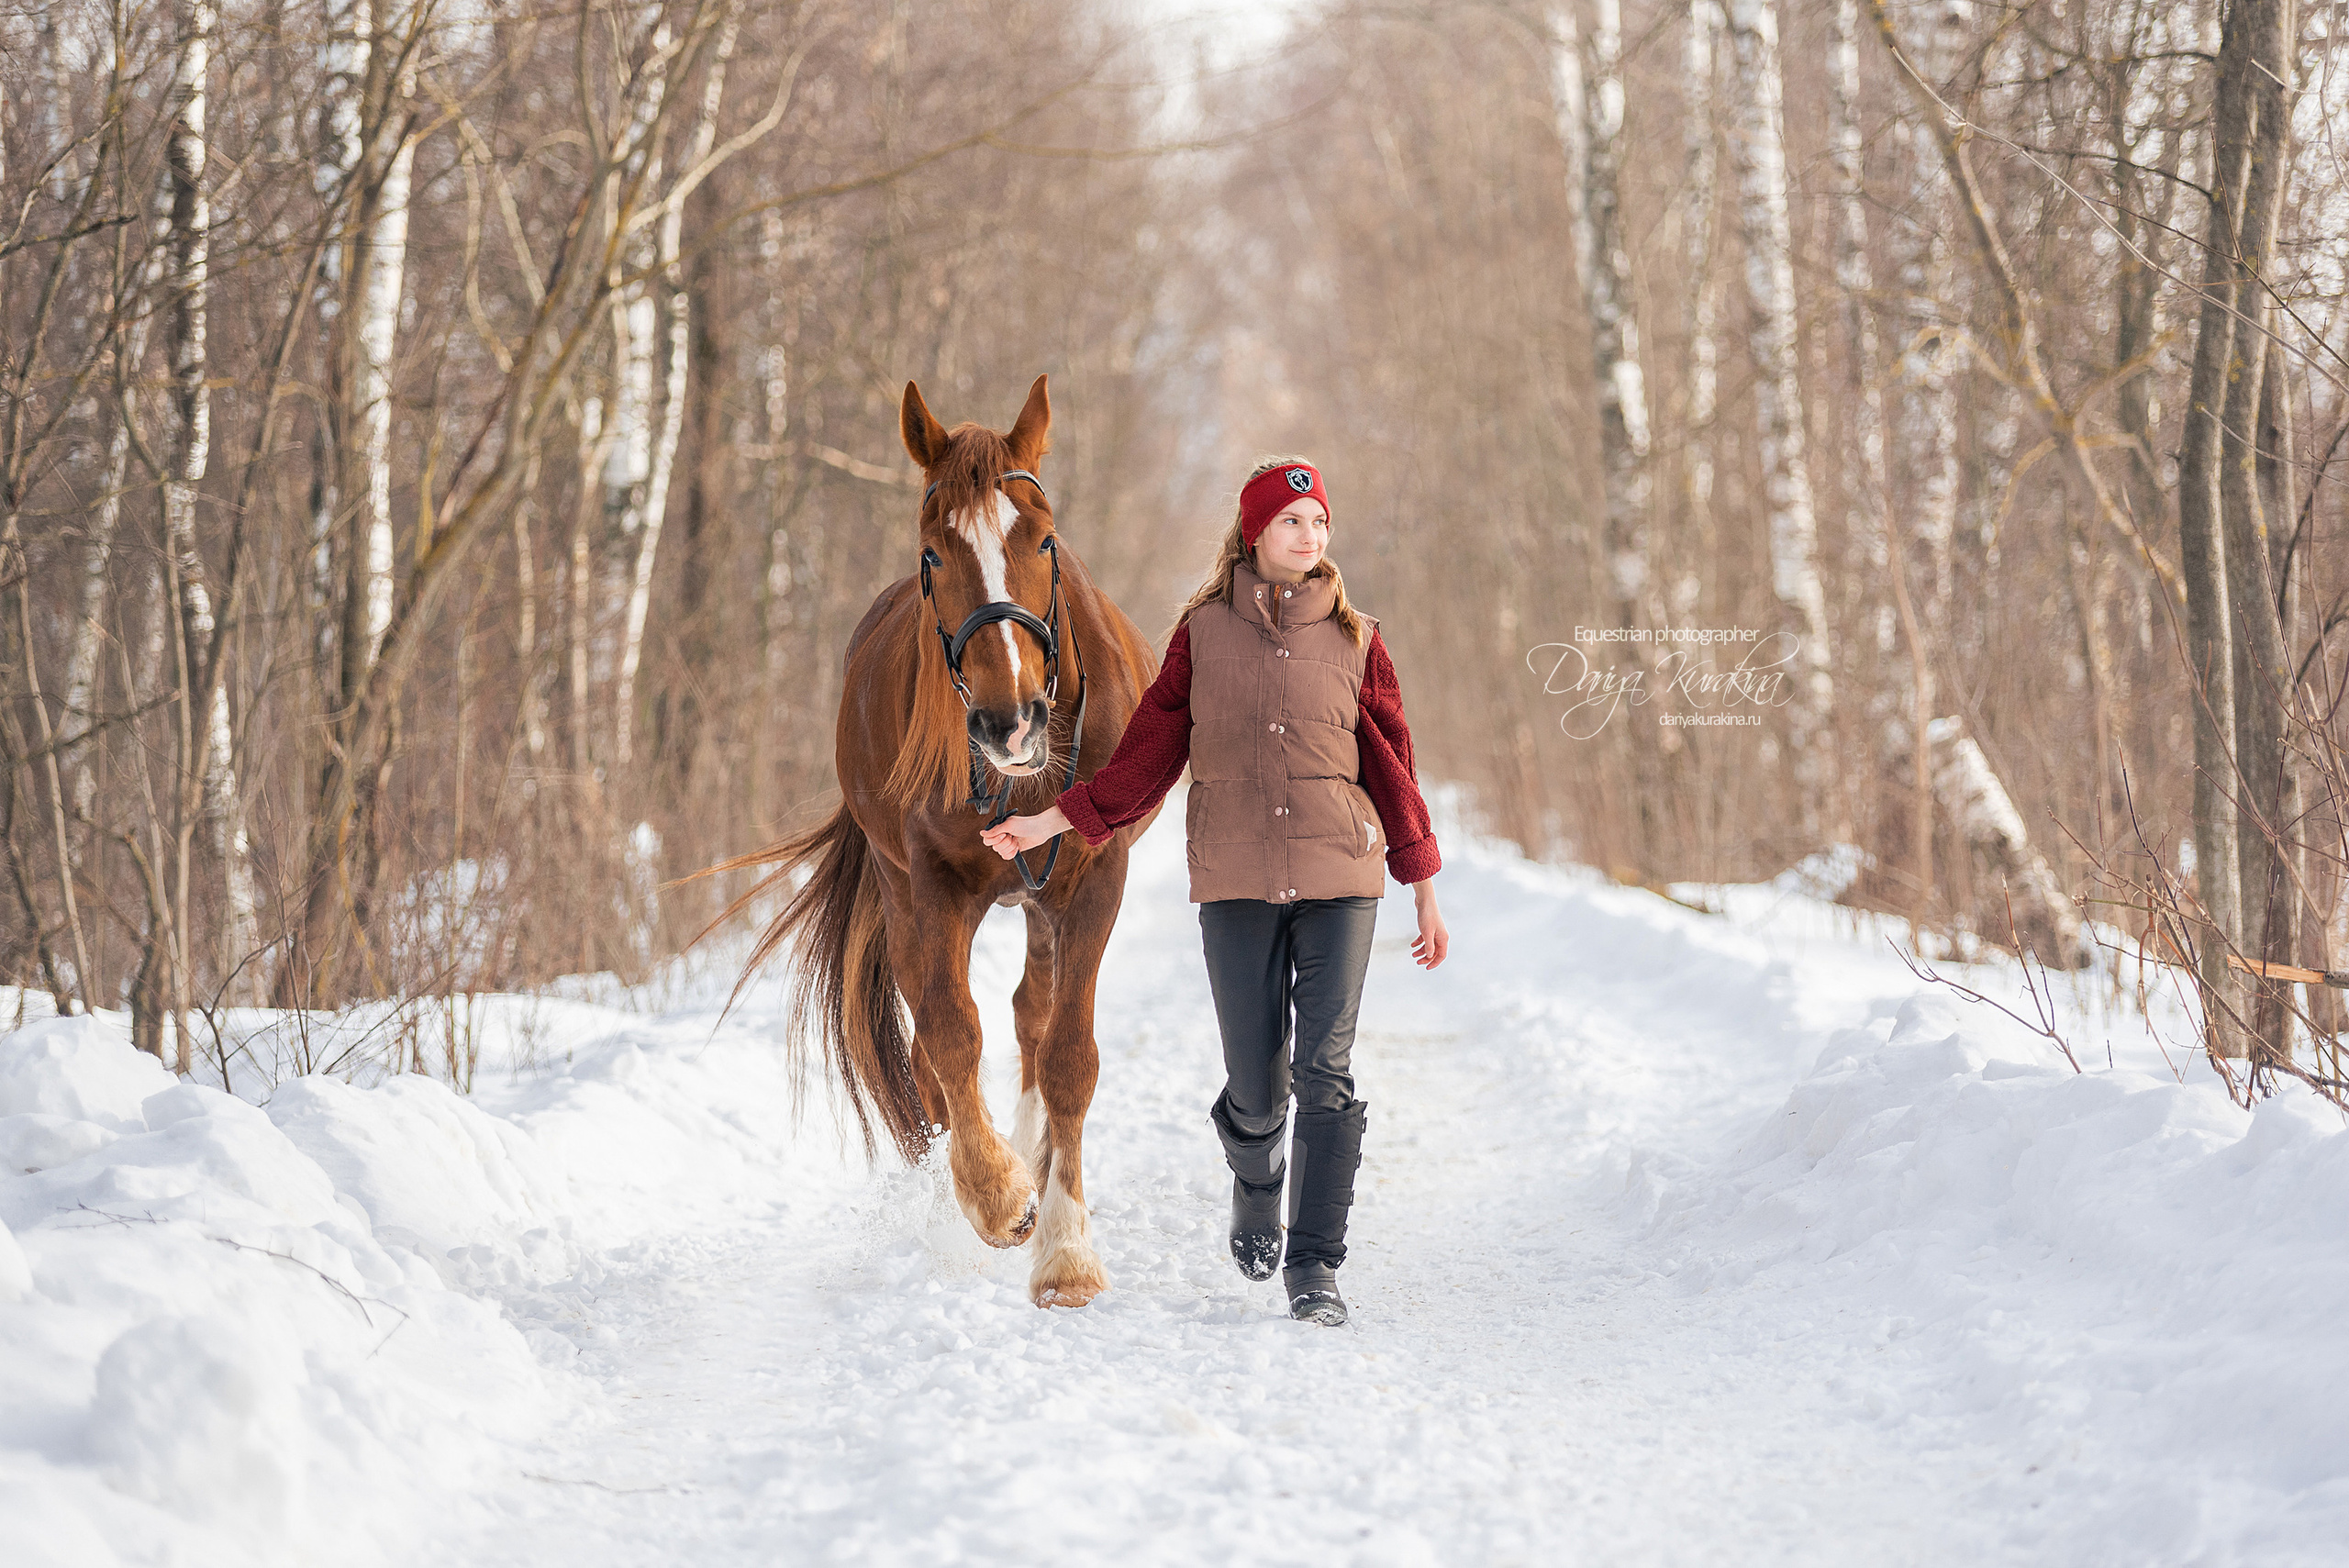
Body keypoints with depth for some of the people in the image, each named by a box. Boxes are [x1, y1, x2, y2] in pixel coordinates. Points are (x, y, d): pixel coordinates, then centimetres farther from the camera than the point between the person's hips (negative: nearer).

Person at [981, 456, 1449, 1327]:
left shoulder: (1354, 639, 6)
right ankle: (1256, 1188, 37)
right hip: (1236, 883, 0)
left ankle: (1315, 1267, -3)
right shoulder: (1203, 633, 5)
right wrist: (1054, 820, 2)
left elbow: (1391, 766, 10)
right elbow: (1149, 751, 8)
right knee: (1256, 1089, 3)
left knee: (1326, 1074, -10)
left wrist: (1425, 894, 11)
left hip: (1338, 879, 0)